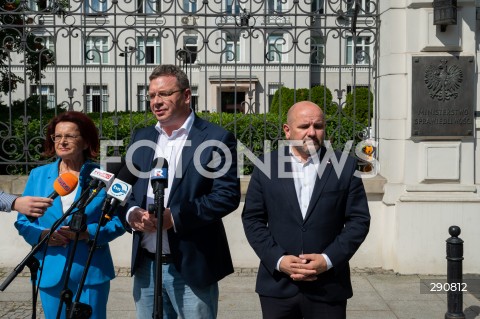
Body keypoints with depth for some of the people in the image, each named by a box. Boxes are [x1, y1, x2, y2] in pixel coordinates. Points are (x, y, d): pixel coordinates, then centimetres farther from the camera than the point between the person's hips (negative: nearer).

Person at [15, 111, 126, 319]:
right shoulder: (38, 175, 7)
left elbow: (118, 221, -3)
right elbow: (22, 221, 8)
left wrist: (87, 233, -19)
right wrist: (42, 234, -13)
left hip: (91, 272, -2)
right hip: (51, 272, 2)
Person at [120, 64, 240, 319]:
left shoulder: (216, 139, -7)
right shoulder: (140, 138, 12)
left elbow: (228, 194, -13)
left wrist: (175, 216, -21)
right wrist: (131, 212, -9)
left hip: (192, 266, -5)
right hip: (146, 266, 5)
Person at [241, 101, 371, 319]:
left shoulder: (346, 166, 1)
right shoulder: (266, 166, 2)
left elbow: (359, 219, 0)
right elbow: (252, 218, 2)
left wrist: (328, 259, -10)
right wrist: (278, 260, -10)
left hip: (328, 287, 0)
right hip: (277, 285, 1)